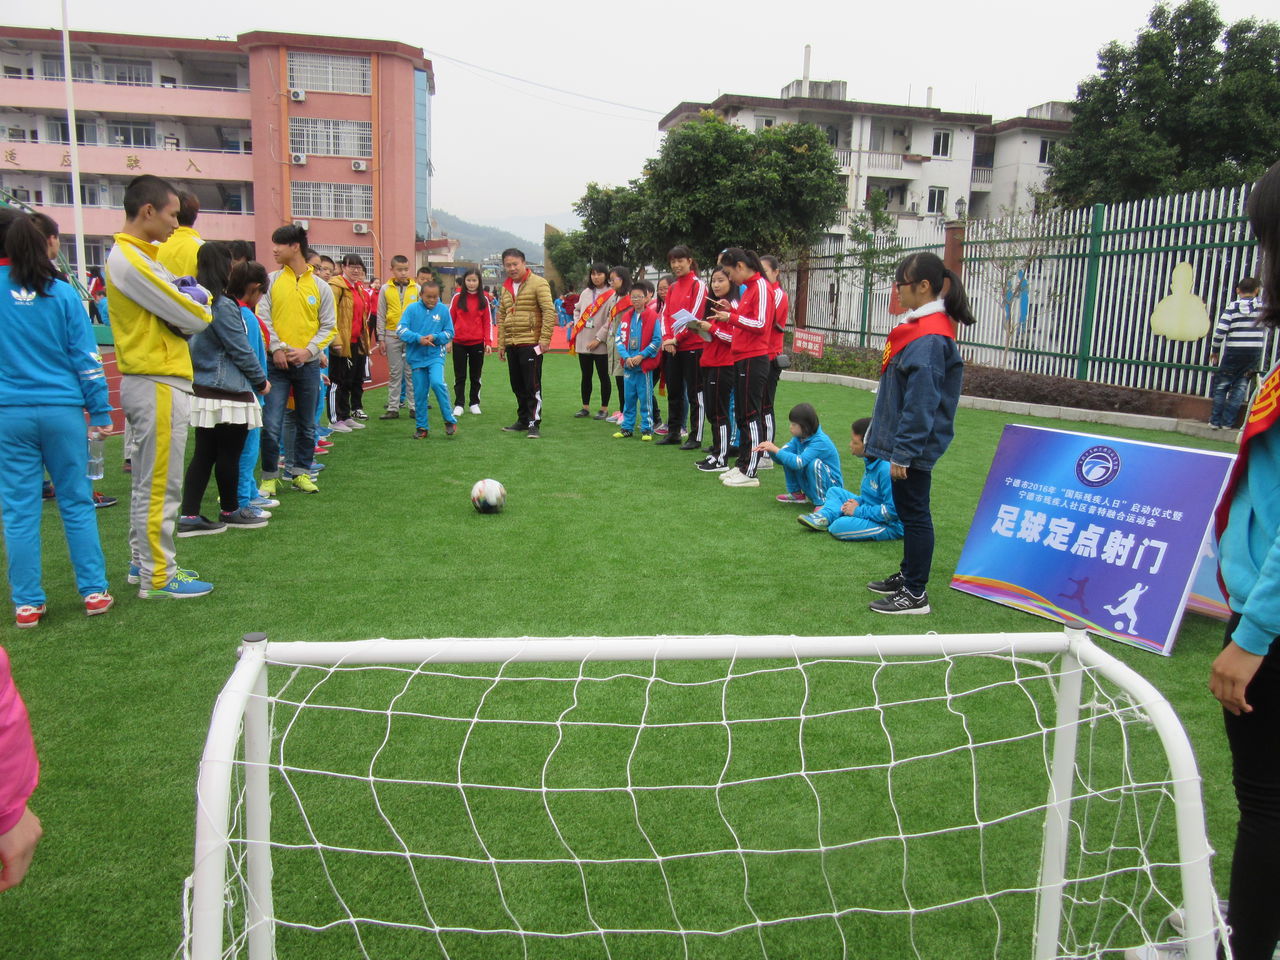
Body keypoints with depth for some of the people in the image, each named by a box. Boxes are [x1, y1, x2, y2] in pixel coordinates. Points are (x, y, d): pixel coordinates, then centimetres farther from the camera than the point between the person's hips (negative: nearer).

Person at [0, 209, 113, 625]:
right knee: (77, 504, 8)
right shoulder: (61, 293, 0)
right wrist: (100, 412, 4)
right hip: (62, 409, 0)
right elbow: (86, 357, 0)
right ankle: (94, 591, 10)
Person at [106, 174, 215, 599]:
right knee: (160, 485, -3)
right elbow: (192, 318, -18)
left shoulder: (140, 256, 15)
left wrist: (190, 303, -10)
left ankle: (144, 561, 27)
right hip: (158, 384, -10)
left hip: (153, 382, 10)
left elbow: (179, 303, 10)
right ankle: (158, 577, 5)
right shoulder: (129, 260, -16)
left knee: (148, 480, 17)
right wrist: (199, 307, 2)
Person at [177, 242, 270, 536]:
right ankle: (230, 512, 20)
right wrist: (261, 381, 0)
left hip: (202, 390, 8)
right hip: (228, 393, -8)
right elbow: (241, 350, -13)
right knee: (229, 455, 6)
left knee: (204, 454, 11)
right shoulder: (223, 306, -16)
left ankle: (189, 516, 11)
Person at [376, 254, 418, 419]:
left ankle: (414, 407, 10)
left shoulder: (417, 288, 3)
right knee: (394, 373, 6)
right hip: (392, 336, 1)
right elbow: (381, 315, 6)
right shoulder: (385, 289, 3)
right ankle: (393, 408, 11)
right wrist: (381, 338, 1)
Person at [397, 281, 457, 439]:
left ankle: (450, 420, -7)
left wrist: (435, 337, -15)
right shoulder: (412, 309, -3)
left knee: (437, 383, -22)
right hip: (417, 357, 1)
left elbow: (449, 332, 3)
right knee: (420, 392, 5)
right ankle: (422, 427, 19)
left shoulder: (443, 310, -1)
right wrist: (418, 338, -21)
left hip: (436, 356, -1)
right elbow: (401, 330, -7)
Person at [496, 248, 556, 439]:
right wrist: (501, 344, 15)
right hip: (511, 345, 7)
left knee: (532, 386, -6)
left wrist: (544, 339, -17)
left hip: (530, 343, -7)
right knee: (518, 386, 14)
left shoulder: (538, 284, -6)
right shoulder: (505, 288, 16)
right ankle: (523, 420, 24)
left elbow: (549, 312, -12)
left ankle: (534, 423, -1)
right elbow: (501, 317, 19)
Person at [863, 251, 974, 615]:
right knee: (907, 509, 19)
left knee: (914, 512, -1)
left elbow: (921, 401, -24)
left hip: (914, 445, -10)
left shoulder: (929, 338, -22)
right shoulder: (918, 326, 11)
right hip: (903, 440, 10)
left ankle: (915, 594, 9)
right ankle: (908, 575, 33)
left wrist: (903, 451, -21)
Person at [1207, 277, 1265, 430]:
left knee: (1221, 384, 9)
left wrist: (1215, 350, 2)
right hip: (1255, 352, 2)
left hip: (1233, 352, -2)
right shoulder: (1263, 306, 0)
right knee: (1240, 386, 7)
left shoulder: (1233, 306, -5)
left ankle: (1215, 420, 7)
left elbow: (1220, 331, -11)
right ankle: (1228, 421, 5)